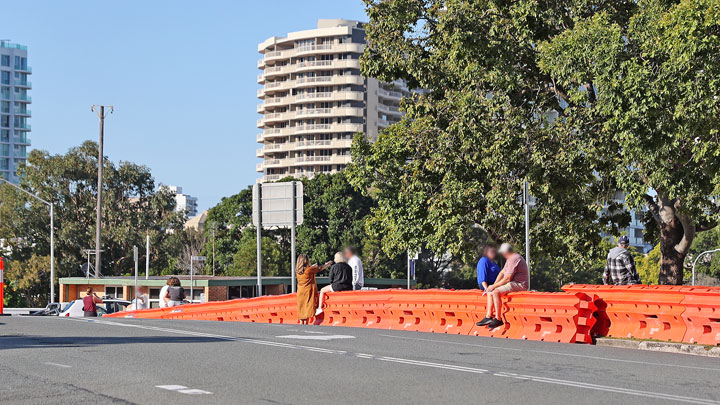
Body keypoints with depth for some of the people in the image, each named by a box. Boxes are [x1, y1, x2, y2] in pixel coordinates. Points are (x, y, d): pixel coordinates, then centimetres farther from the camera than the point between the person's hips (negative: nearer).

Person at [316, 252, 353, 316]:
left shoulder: (334, 267, -5)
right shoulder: (349, 267, 9)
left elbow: (330, 279, 0)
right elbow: (351, 279, 13)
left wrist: (332, 284, 18)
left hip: (337, 286, -6)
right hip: (348, 288, 6)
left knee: (322, 290, 15)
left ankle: (320, 308, 10)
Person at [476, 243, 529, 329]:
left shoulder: (514, 259, -18)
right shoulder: (511, 258, 18)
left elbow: (507, 278, -21)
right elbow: (502, 272, 18)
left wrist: (494, 286, -12)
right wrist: (494, 285, 6)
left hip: (519, 285, -11)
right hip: (513, 283, 11)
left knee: (496, 292, -27)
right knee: (490, 292, 5)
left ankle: (498, 319, -23)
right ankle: (488, 317, -3)